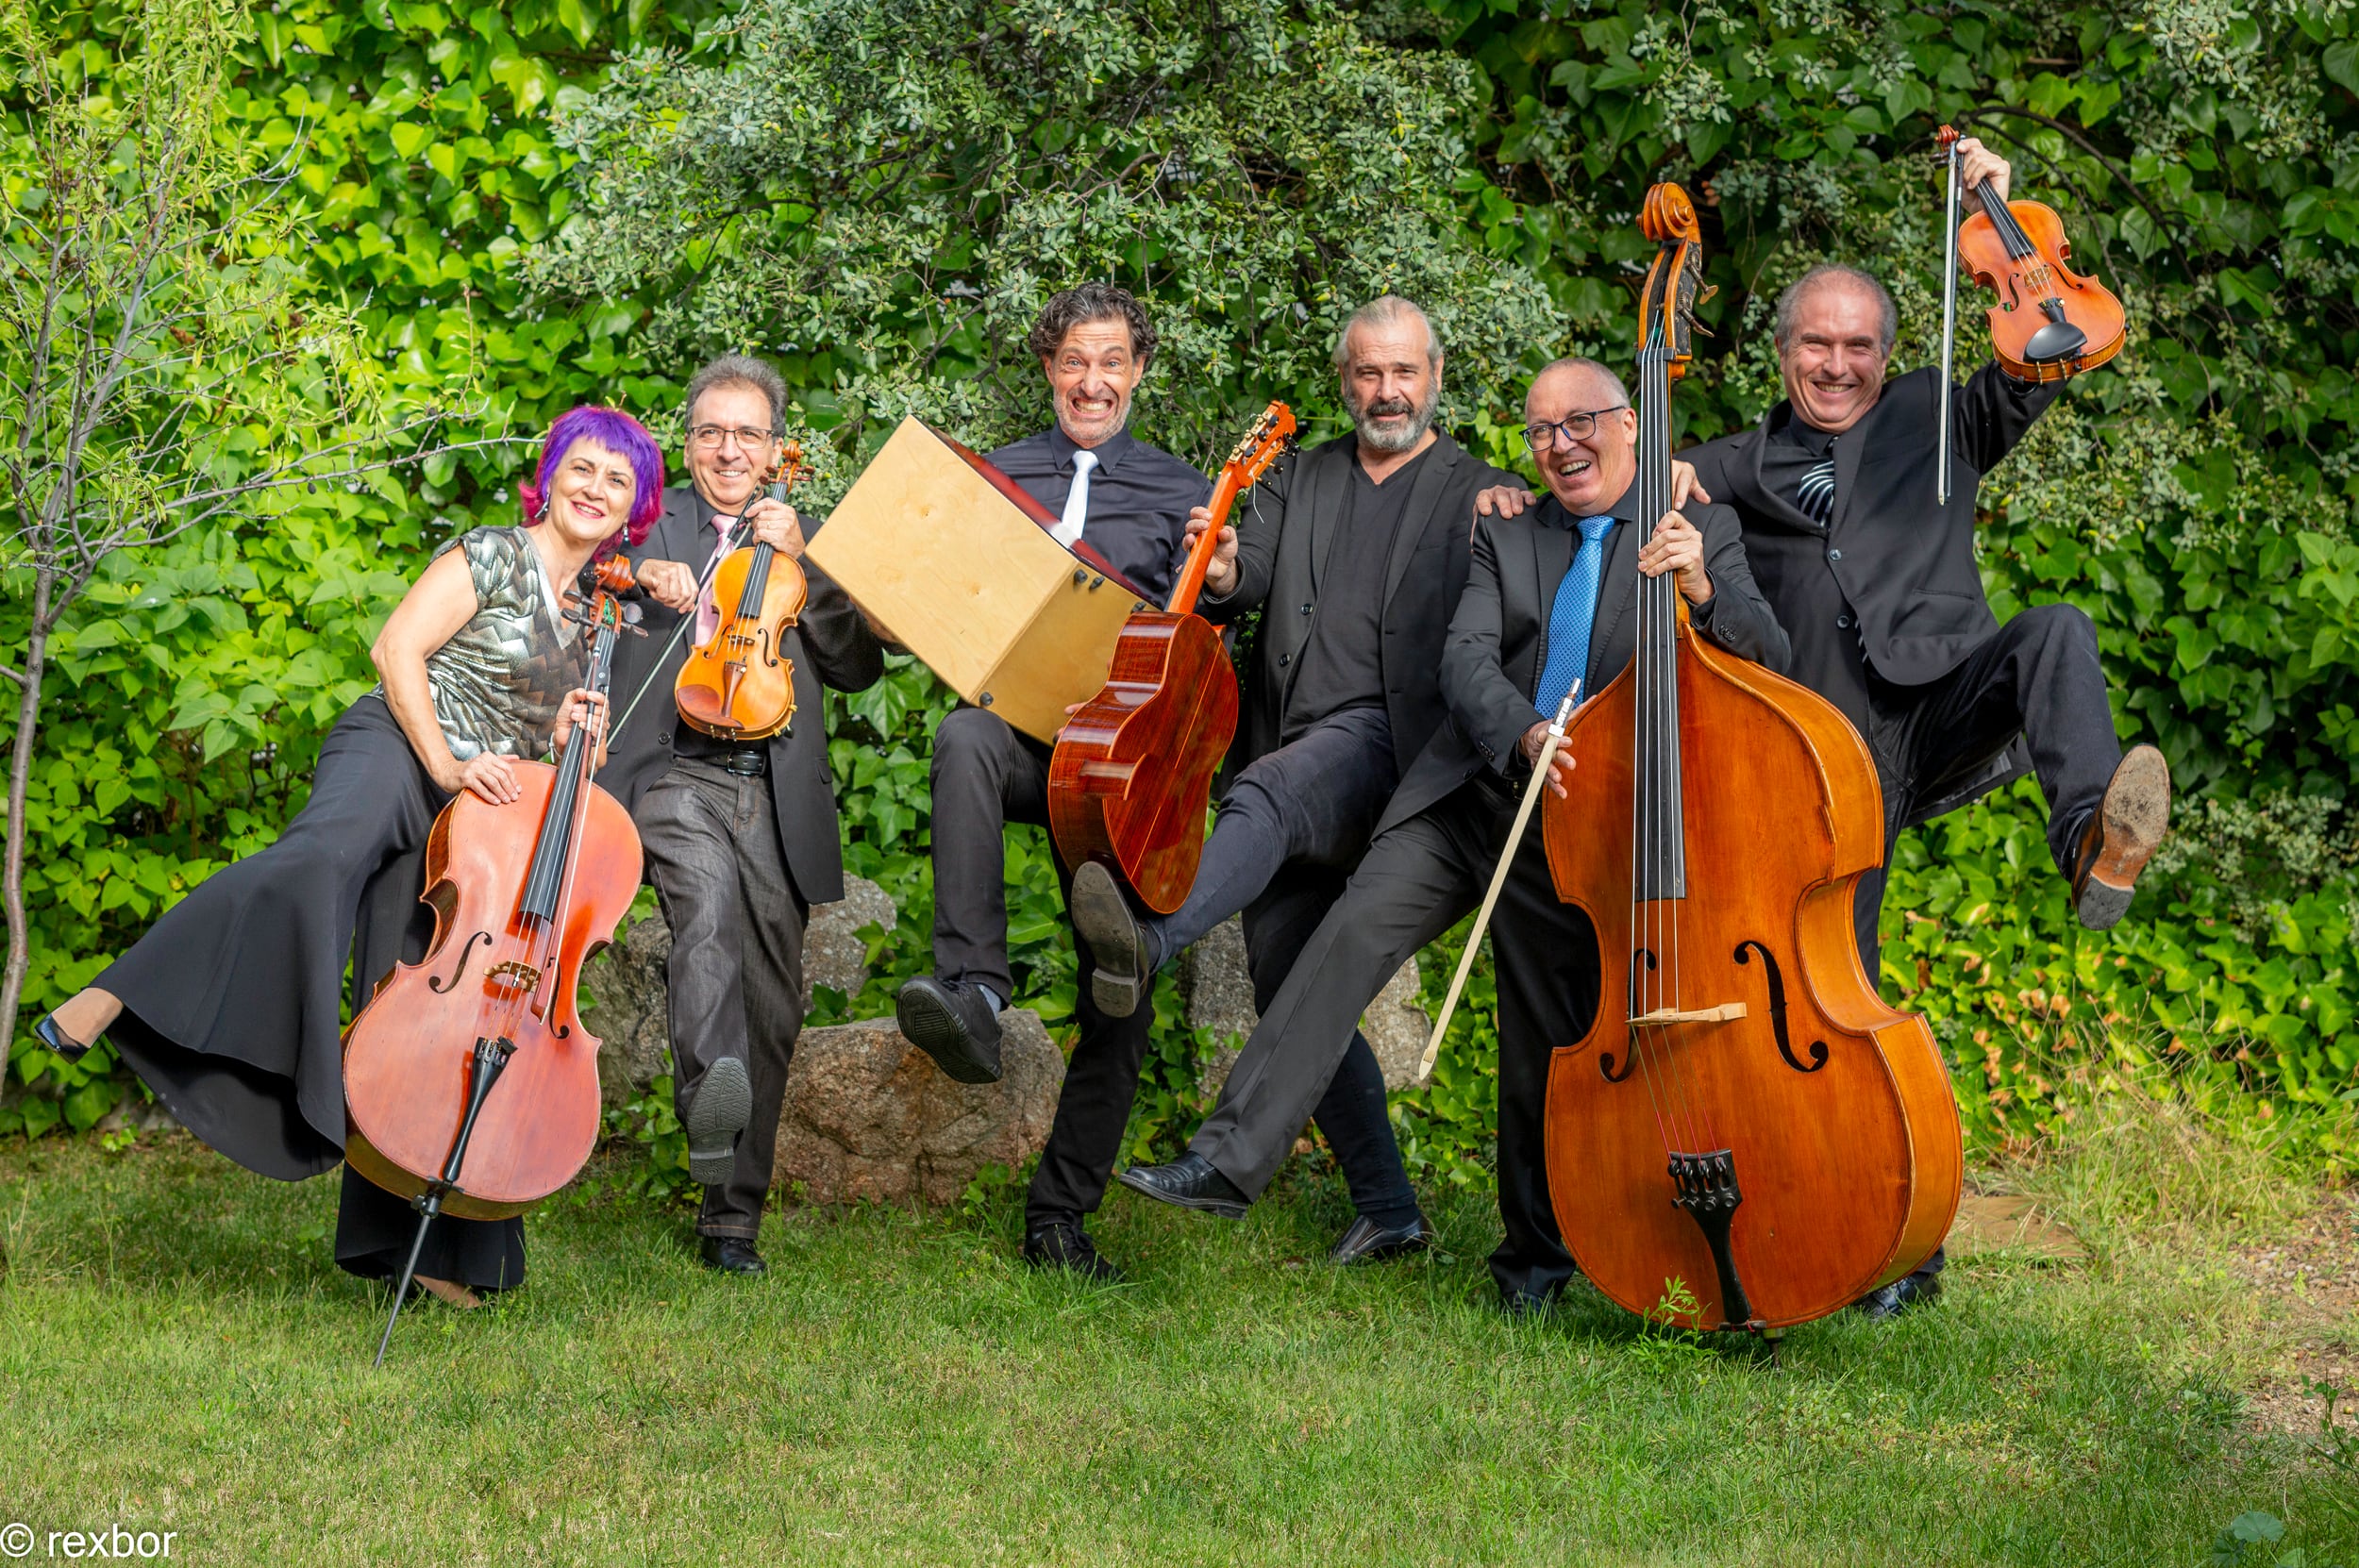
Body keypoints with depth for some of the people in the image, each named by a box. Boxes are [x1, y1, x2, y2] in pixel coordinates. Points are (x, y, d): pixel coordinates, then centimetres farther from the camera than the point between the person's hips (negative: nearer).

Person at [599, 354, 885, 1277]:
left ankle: (734, 1217, 13)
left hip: (777, 793, 2)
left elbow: (858, 667, 6)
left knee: (771, 1012, 3)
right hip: (675, 774, -2)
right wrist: (634, 577, -11)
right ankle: (709, 1096, -52)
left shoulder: (809, 538, 17)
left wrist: (804, 560, -5)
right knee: (708, 892, -35)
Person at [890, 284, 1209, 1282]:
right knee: (963, 741, -38)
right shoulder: (997, 477, 18)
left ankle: (1059, 1218, 3)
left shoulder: (1180, 494, 15)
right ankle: (971, 995, -47)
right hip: (1017, 723, 0)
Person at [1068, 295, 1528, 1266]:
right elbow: (1250, 579, 7)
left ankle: (1151, 944, -63)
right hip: (1284, 759, 6)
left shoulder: (1483, 496, 10)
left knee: (1265, 794, -38)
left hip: (1380, 738, -6)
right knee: (1290, 994, 4)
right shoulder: (1303, 482, 21)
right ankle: (1386, 1211, 12)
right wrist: (1225, 572, -16)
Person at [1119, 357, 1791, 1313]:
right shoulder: (1505, 537, 14)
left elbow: (1770, 663, -5)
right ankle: (1231, 1161, -19)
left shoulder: (1703, 533, 6)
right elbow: (1464, 659, -1)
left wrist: (1701, 589, -26)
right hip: (1473, 798, 2)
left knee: (1551, 1043, 4)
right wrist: (1523, 733, -22)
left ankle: (1537, 1254, 23)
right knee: (1351, 934, -16)